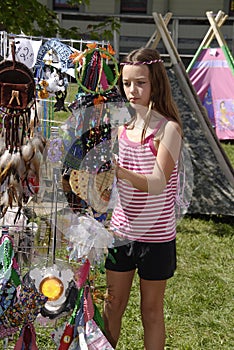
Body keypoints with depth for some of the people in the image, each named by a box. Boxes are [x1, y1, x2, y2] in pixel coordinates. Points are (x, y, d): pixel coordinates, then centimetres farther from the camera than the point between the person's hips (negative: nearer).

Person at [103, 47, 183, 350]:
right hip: (121, 231, 5)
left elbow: (158, 183, -26)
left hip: (156, 237, -5)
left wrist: (120, 171, -41)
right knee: (113, 305, 15)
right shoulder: (122, 124, 2)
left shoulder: (168, 128, -14)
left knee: (151, 310, 10)